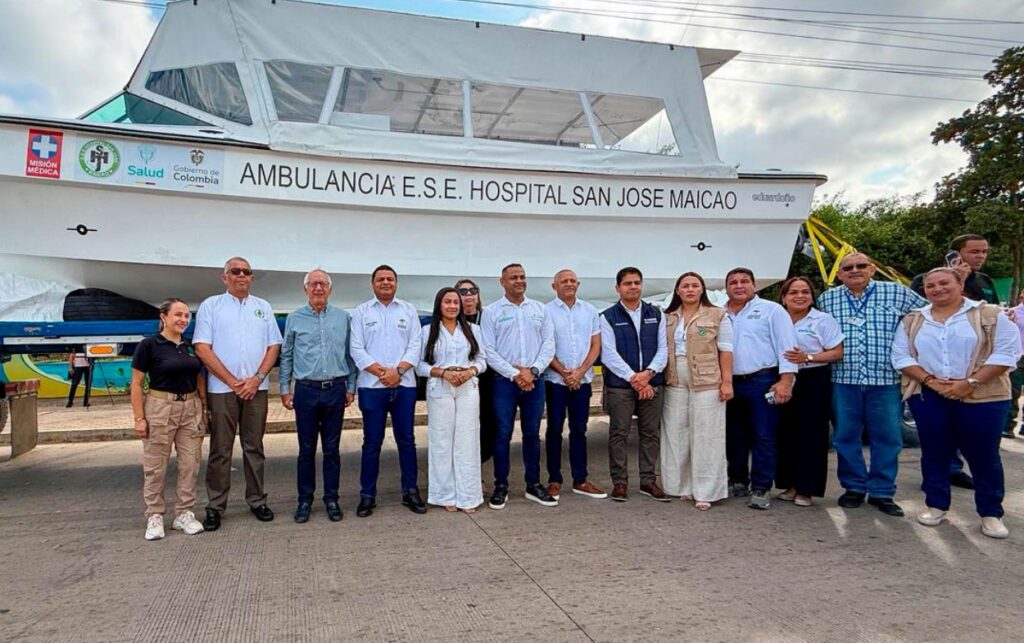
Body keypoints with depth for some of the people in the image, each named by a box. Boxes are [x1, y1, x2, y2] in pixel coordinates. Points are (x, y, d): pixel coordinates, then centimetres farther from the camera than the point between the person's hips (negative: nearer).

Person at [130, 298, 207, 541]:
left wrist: (204, 410, 9)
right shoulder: (149, 345, -6)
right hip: (160, 408, -4)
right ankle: (154, 517, 17)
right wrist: (139, 418, -10)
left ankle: (184, 514, 18)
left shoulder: (191, 346, 9)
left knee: (190, 464, 6)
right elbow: (136, 384, -5)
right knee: (155, 466, 5)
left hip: (191, 409, 5)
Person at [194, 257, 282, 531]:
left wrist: (256, 379, -7)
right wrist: (233, 382, -10)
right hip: (222, 388, -2)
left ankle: (257, 500, 18)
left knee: (254, 447, 9)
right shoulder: (211, 305, 3)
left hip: (256, 388, 2)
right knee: (220, 449, 3)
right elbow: (202, 348, -4)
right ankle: (215, 506, 12)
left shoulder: (263, 307, 11)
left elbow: (274, 346, 8)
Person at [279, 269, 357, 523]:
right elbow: (286, 356, 8)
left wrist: (351, 387, 5)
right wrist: (285, 389, 5)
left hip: (335, 390, 1)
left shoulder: (343, 318, 5)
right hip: (306, 390, 0)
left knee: (332, 449, 7)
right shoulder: (295, 318, 4)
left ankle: (331, 499, 18)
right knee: (306, 449, 6)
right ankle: (305, 500, 19)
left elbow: (350, 354, 8)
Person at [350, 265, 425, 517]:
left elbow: (415, 345, 2)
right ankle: (367, 495, 15)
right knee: (372, 442, 5)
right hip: (372, 386, -1)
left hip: (404, 385, 1)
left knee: (406, 439, 7)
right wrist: (381, 372, -13)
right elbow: (356, 349, -3)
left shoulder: (409, 310, 9)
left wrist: (398, 370, -12)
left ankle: (410, 491, 18)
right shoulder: (361, 312, 5)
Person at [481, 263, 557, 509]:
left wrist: (533, 371, -9)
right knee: (503, 434, 2)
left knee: (532, 434, 10)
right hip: (505, 381, -2)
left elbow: (549, 344, 4)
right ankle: (501, 486, 13)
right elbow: (489, 350, -5)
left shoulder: (539, 309, 9)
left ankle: (533, 485, 20)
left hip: (535, 381, 3)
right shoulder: (491, 312, 1)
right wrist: (515, 374, -12)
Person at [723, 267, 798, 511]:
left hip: (763, 382, -4)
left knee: (764, 437, -2)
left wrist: (785, 381, -15)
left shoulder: (771, 310, 0)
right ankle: (738, 481, 26)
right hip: (730, 383, 5)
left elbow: (786, 346, -6)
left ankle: (760, 489, 5)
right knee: (735, 437, 12)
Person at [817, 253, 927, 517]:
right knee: (845, 436, 7)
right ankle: (854, 487, 22)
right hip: (844, 379, 1)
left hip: (886, 378, -1)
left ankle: (882, 492, 18)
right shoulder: (826, 299, 8)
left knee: (887, 437, 5)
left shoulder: (896, 293, 4)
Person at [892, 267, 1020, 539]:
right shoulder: (912, 321, 9)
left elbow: (1006, 352, -7)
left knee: (983, 455, 4)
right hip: (927, 397, 2)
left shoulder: (990, 315, 0)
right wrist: (930, 381, -11)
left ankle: (991, 513, 18)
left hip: (982, 398, -2)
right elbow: (901, 356, 4)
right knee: (934, 452, 8)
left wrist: (971, 383, -15)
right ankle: (936, 505, 22)